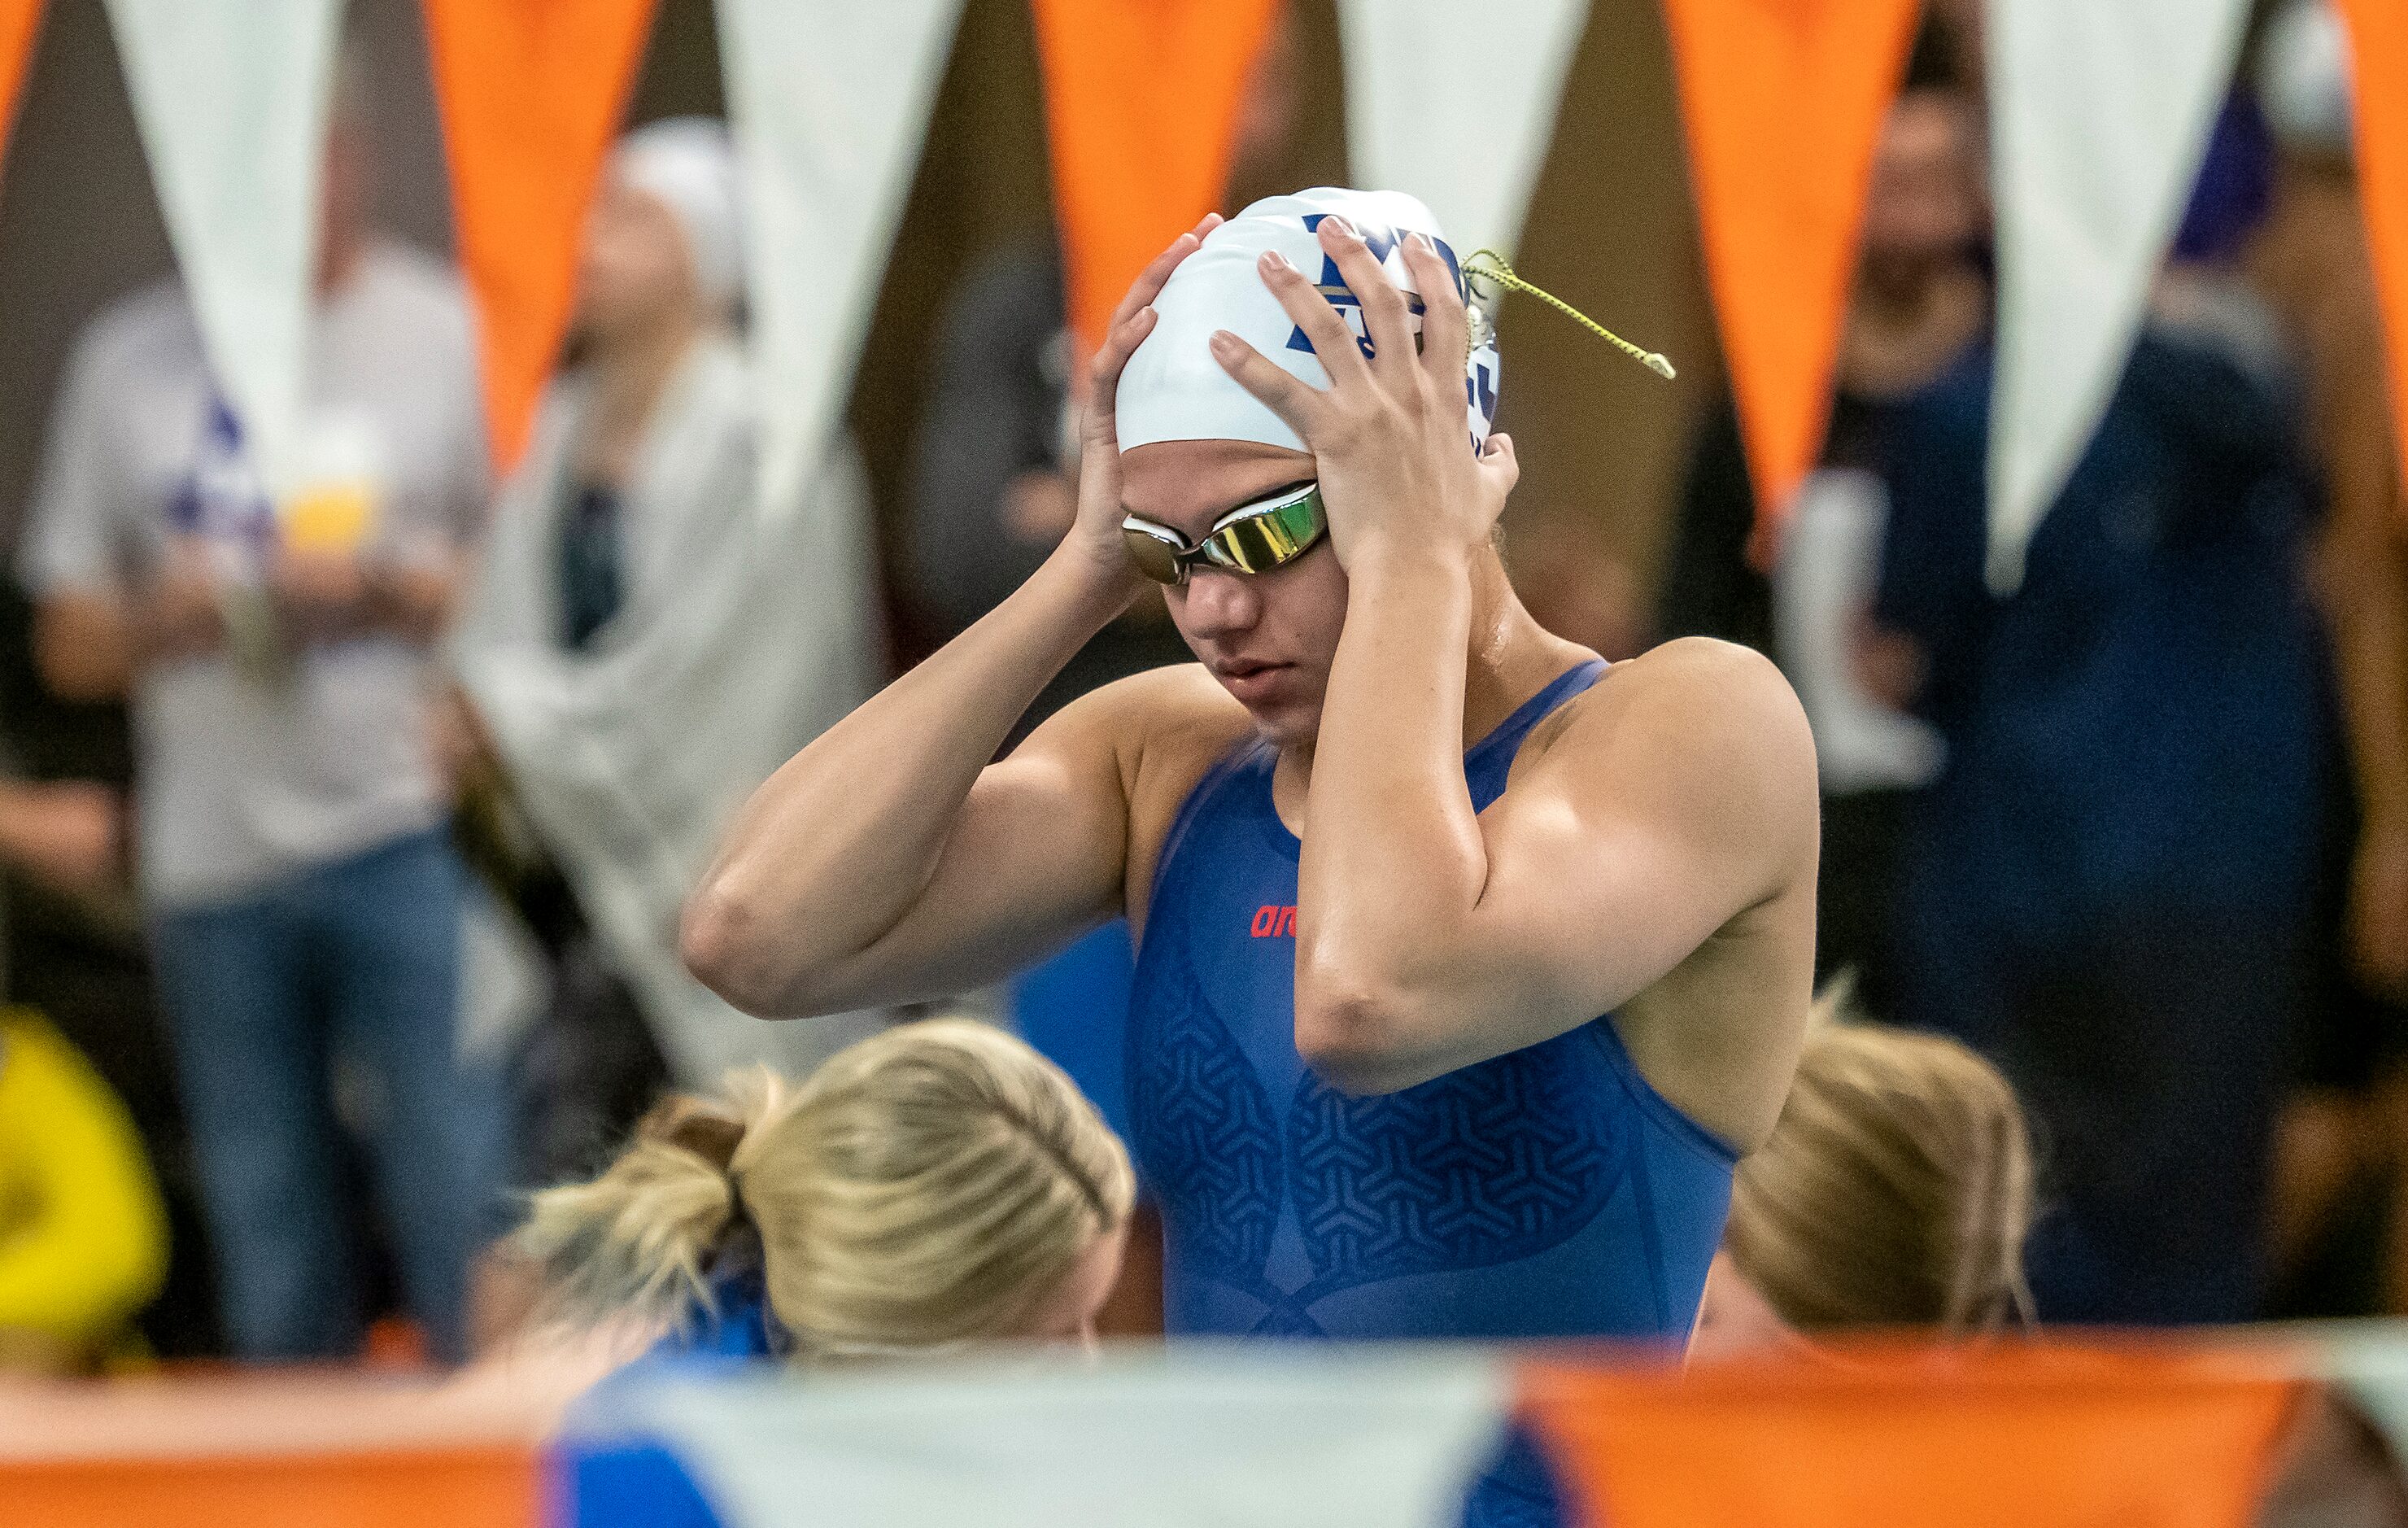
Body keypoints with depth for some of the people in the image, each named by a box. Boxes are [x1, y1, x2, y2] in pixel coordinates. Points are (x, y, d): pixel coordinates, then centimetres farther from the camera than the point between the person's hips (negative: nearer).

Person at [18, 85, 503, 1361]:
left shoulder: (451, 335, 4)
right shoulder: (126, 359, 14)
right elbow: (67, 643, 15)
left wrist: (389, 592, -15)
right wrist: (160, 620, -7)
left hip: (409, 834, -3)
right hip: (213, 860, 3)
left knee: (459, 1190, -11)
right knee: (273, 1275, 7)